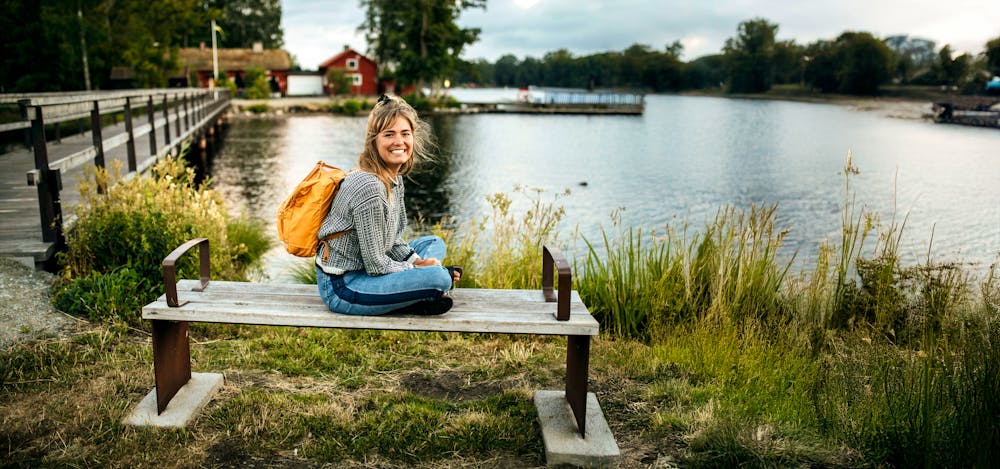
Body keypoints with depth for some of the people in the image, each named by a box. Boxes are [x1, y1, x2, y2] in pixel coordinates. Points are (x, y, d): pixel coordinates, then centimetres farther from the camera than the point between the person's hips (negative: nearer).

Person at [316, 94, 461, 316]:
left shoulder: (395, 178, 4)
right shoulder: (369, 188, -25)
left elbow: (392, 240, 15)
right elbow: (376, 265, -21)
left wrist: (418, 261, -1)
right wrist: (417, 270, -7)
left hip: (361, 269, 10)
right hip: (341, 287, -10)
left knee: (434, 243, 20)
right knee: (438, 278, -25)